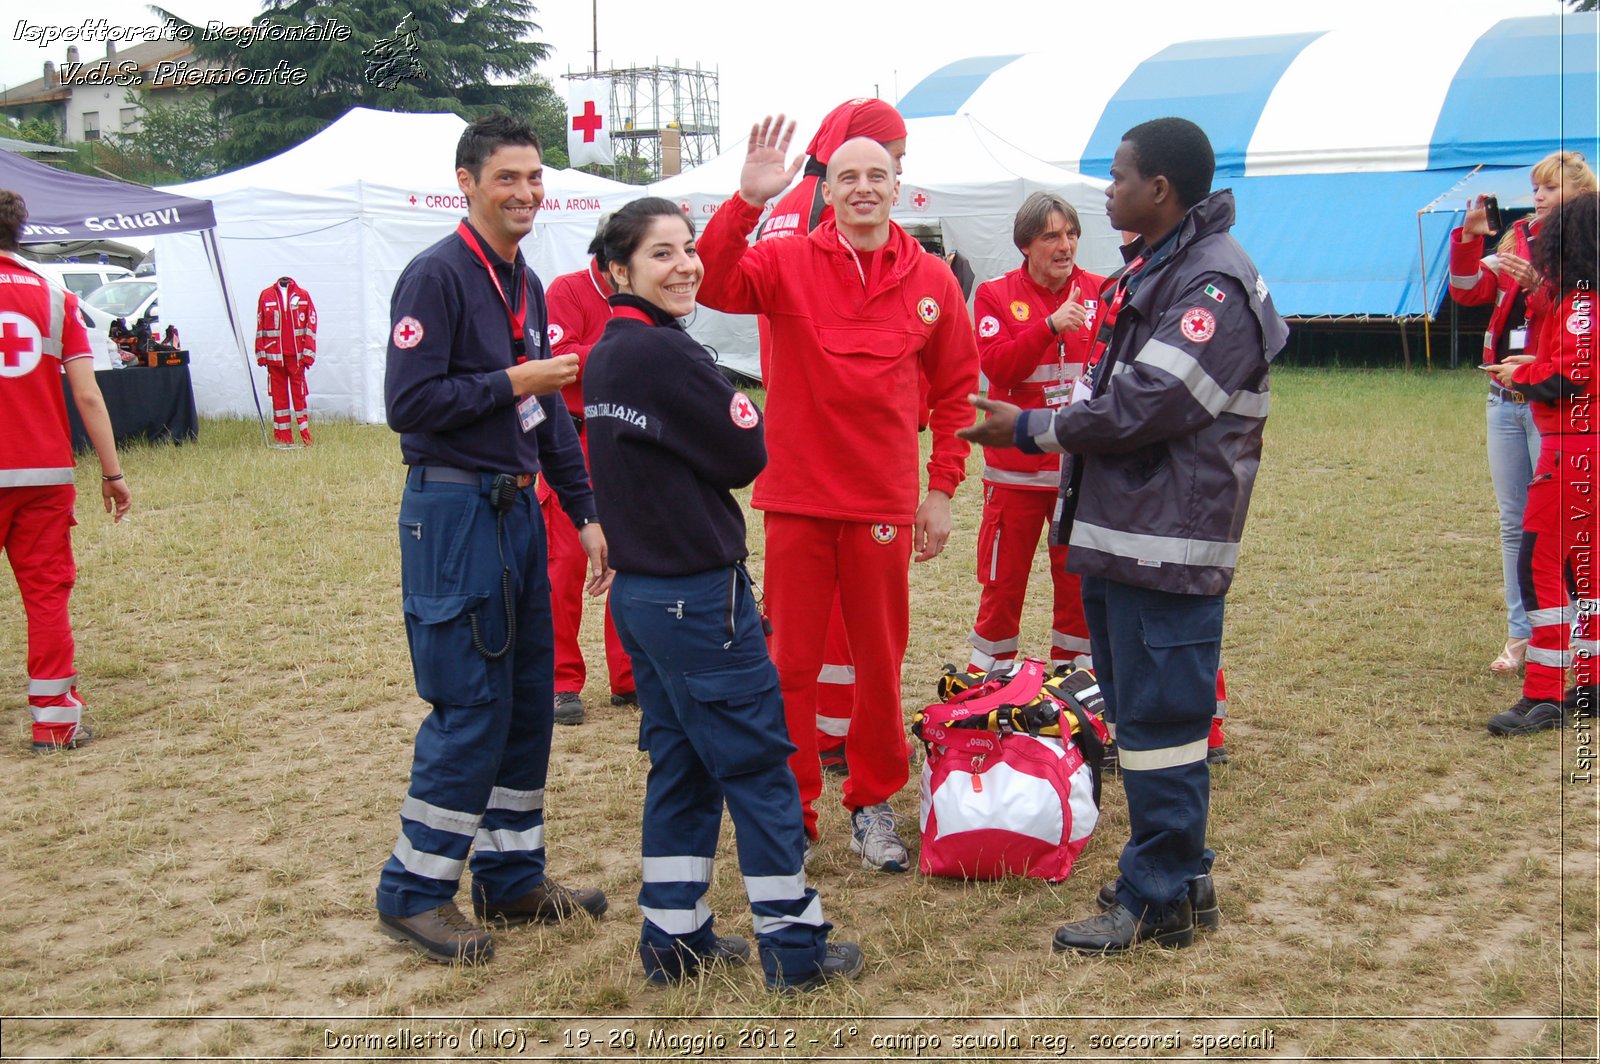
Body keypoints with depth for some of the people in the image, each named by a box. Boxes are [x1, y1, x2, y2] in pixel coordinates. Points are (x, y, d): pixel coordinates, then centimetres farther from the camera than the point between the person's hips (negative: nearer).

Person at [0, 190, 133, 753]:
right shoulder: (55, 298, 3)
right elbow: (87, 396, -3)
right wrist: (112, 472, 0)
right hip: (46, 474, 1)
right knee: (47, 593, 6)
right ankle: (55, 721, 8)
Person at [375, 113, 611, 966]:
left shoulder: (525, 285, 15)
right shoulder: (437, 275, -11)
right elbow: (408, 402, -18)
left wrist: (585, 513, 14)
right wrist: (511, 383, -15)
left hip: (516, 509, 9)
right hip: (452, 512, -9)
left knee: (529, 701, 12)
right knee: (470, 710, -6)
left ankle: (511, 878, 23)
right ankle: (412, 892, 6)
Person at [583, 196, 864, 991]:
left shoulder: (603, 358, 9)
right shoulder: (666, 355, -19)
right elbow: (746, 456, -12)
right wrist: (735, 410, 5)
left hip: (638, 589, 9)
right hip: (700, 595, -9)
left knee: (680, 764, 16)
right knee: (759, 765, 1)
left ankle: (673, 939, 22)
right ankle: (794, 947, 9)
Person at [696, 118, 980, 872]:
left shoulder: (932, 281, 3)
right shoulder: (787, 263, -3)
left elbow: (956, 389, 9)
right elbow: (711, 284, -21)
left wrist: (942, 487, 5)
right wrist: (748, 201, -32)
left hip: (885, 502, 2)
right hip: (797, 498, -1)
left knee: (881, 662, 11)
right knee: (791, 663, 6)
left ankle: (873, 802, 26)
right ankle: (790, 810, 19)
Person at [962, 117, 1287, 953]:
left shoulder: (1216, 283, -17)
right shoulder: (1150, 268, 16)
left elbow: (1144, 406, -22)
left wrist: (1031, 429, -12)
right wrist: (1042, 427, 7)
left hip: (1169, 541, -10)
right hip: (1119, 530, 10)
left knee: (1159, 717, -3)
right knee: (1135, 710, 17)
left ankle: (1159, 898, 7)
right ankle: (1176, 872, 29)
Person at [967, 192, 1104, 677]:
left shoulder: (1102, 292, 4)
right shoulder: (996, 295, 0)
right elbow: (997, 365, -15)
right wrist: (1051, 325, -24)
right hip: (1016, 465, -1)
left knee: (1080, 577, 7)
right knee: (1004, 577, 4)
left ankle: (1072, 668, 21)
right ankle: (990, 670, 17)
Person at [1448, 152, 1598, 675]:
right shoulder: (1518, 238, 12)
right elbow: (1467, 293, 6)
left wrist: (1535, 284, -27)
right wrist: (1470, 238, -7)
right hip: (1506, 396, 6)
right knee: (1514, 523, 10)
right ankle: (1520, 634, 17)